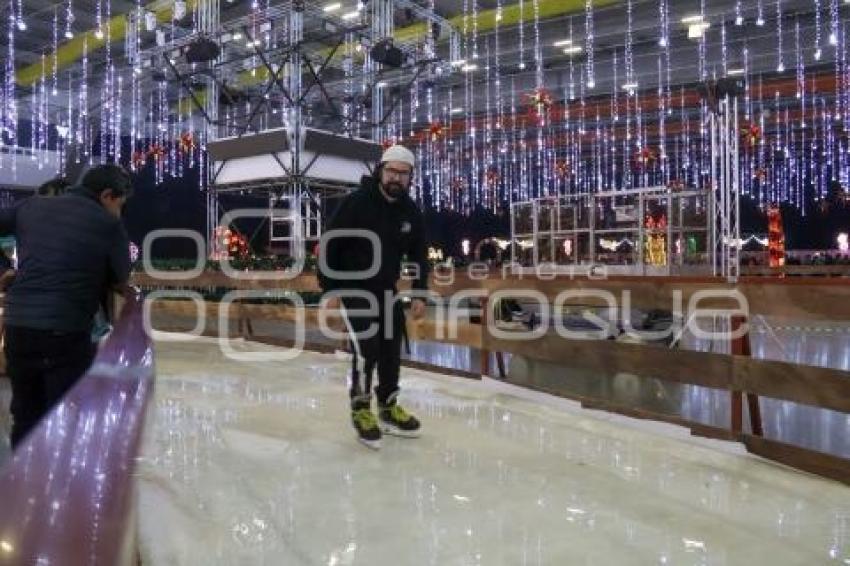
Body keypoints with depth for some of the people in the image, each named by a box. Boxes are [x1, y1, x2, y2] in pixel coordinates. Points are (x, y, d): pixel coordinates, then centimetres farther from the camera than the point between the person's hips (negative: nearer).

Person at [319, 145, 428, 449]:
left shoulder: (410, 212, -3)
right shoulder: (356, 202, -19)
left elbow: (418, 254, 7)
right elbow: (329, 244, -15)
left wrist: (420, 294, 2)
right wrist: (330, 289, -16)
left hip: (387, 289, 6)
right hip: (352, 288, -6)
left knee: (391, 348, 8)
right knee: (367, 347, -14)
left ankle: (388, 408, 25)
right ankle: (361, 410, 4)